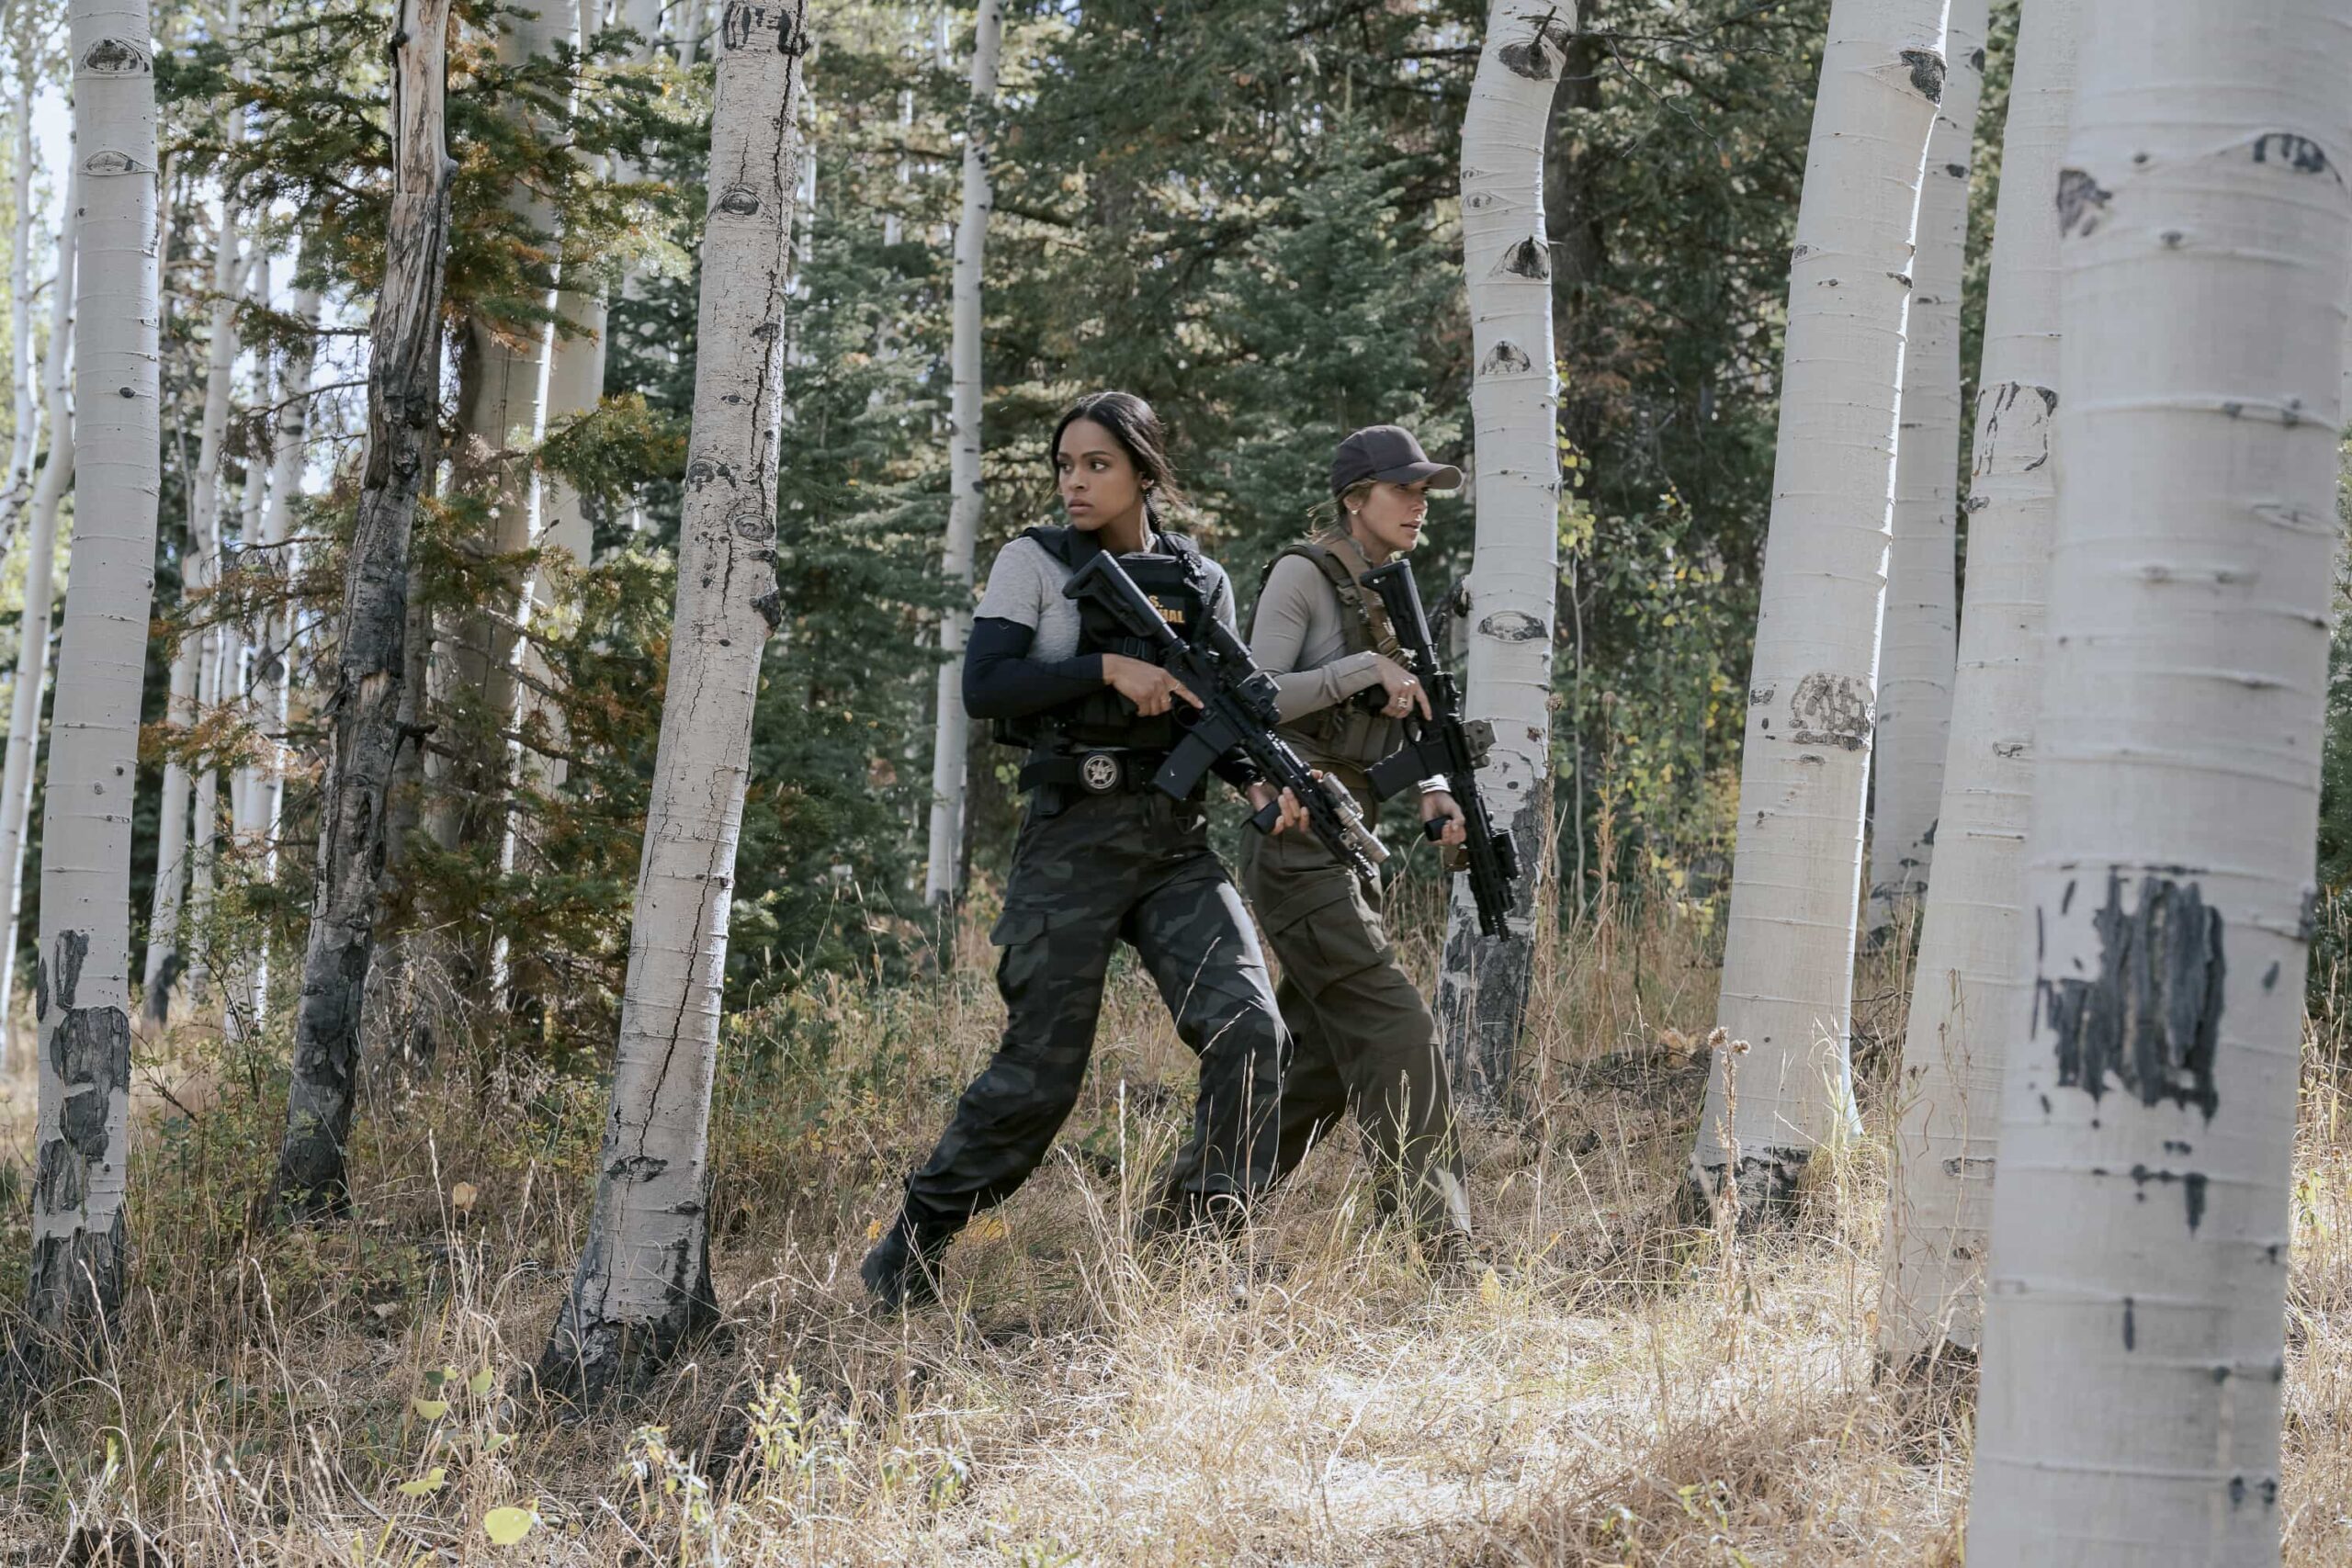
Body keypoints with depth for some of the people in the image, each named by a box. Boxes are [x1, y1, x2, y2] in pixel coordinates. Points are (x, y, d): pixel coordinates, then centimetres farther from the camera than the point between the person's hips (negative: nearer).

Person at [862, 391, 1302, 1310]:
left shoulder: (1201, 583, 10)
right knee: (1040, 1071, -2)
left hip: (1178, 844, 4)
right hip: (1070, 843, -3)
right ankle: (908, 1251, 15)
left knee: (1250, 1031, -16)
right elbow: (982, 688, -10)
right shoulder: (1036, 563, 1)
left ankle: (1199, 1240, -7)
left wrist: (1259, 781, -6)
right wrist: (1110, 667, -18)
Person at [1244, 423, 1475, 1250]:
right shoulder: (1303, 575, -8)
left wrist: (1432, 791, 3)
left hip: (1350, 845, 9)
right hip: (1297, 840, -9)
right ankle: (1434, 1237, -14)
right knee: (1398, 1030, -14)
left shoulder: (1391, 595, 16)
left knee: (1321, 1059, 11)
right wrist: (1364, 669, -19)